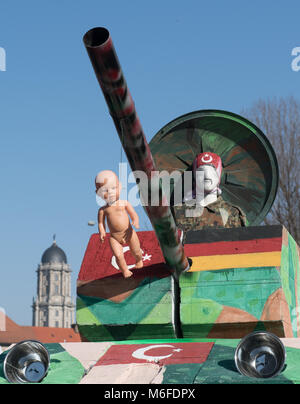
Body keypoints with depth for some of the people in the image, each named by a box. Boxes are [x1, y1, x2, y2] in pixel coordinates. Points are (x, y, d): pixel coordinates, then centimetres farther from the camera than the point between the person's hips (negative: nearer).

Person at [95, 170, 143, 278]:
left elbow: (134, 215, -3)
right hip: (114, 237, 0)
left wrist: (135, 221, -24)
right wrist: (102, 232, -14)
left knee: (136, 252, 15)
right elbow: (101, 223, 4)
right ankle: (125, 270, 12)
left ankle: (138, 261, 50)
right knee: (118, 255, -14)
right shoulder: (103, 210, -3)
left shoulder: (124, 204, -4)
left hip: (129, 233, 0)